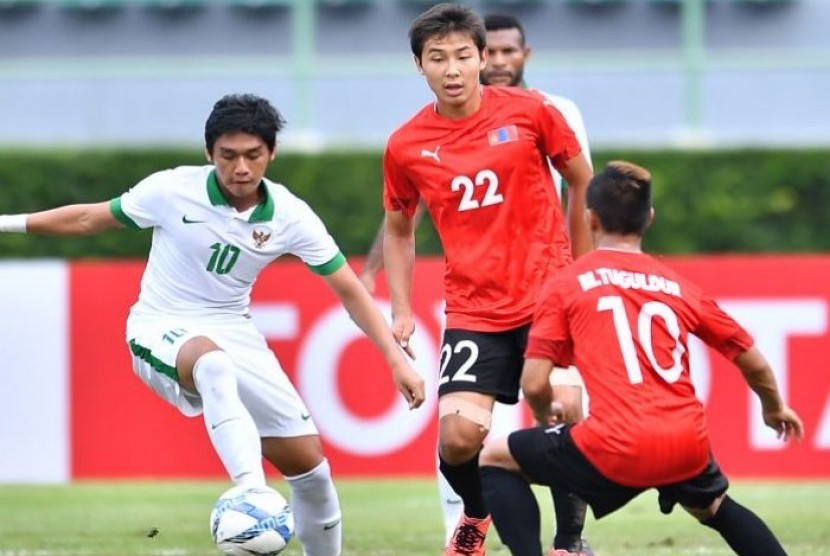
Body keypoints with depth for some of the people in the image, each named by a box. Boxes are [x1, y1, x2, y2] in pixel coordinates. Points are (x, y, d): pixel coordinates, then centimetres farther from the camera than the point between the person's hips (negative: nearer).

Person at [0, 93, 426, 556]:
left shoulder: (290, 217, -9)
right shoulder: (173, 190, -14)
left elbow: (350, 291, -1)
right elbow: (89, 219, 1)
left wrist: (397, 360, -8)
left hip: (234, 334, 4)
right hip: (162, 331, -4)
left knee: (309, 462, -3)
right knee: (215, 363, -41)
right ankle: (251, 495, -57)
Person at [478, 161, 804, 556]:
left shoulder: (565, 285, 6)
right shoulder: (678, 286, 16)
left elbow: (534, 385, 1)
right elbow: (754, 363, 22)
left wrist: (545, 417, 24)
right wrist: (775, 409, 43)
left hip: (616, 449, -4)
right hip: (688, 448, 4)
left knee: (494, 459, 16)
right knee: (714, 507, 36)